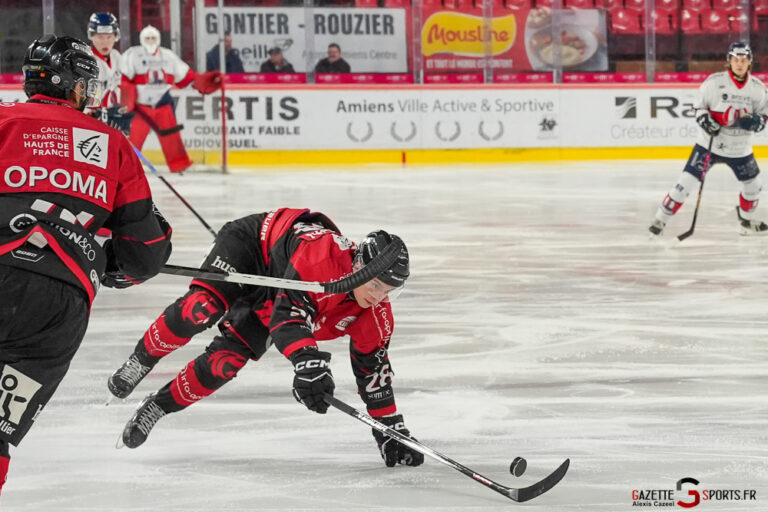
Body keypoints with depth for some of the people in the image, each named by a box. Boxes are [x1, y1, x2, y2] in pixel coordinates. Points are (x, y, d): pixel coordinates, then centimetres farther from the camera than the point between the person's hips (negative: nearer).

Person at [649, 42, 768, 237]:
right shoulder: (714, 82, -11)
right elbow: (699, 106, -1)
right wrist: (705, 120, -20)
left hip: (740, 148, 4)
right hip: (710, 143, -4)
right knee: (687, 182, -11)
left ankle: (746, 221, 38)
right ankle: (661, 219, -5)